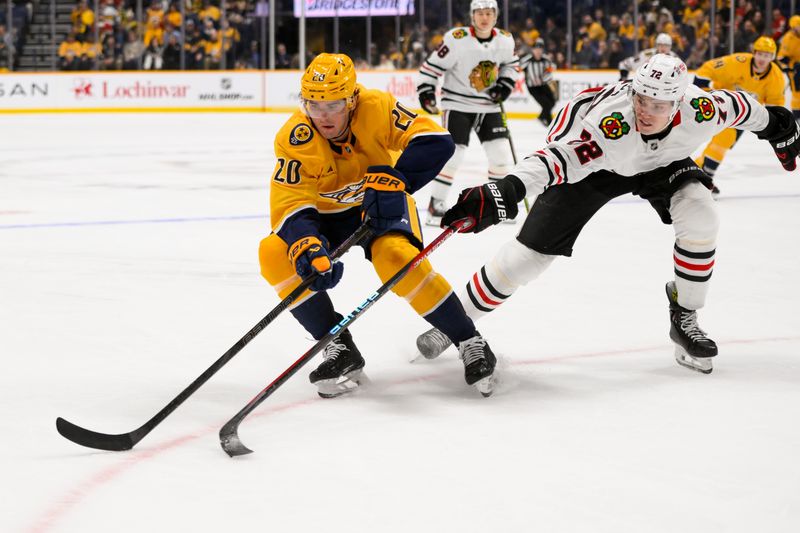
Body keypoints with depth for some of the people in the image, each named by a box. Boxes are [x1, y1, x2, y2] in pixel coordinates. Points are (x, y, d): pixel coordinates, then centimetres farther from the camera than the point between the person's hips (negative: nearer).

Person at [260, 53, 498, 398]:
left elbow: (436, 142, -32)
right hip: (327, 213, 2)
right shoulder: (295, 139, -25)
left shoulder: (376, 108, -27)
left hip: (382, 205, -2)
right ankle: (340, 349, -12)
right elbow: (290, 205, -29)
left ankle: (469, 343, -14)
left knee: (396, 258, -33)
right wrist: (307, 248, -49)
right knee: (274, 253, -23)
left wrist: (393, 179, -44)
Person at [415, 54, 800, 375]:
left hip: (661, 164, 3)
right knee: (529, 252, -8)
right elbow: (557, 157, -57)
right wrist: (503, 193, -73)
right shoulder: (606, 120, -44)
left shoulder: (700, 110, -32)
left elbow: (737, 106, -9)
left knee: (699, 215, -23)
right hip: (594, 163, -3)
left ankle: (684, 320, -2)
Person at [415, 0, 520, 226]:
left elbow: (511, 62, 17)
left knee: (501, 155, 1)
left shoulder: (505, 40, -3)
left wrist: (506, 84, 2)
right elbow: (433, 64, -12)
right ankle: (436, 205, -1)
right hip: (458, 104, -5)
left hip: (488, 106, 5)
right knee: (452, 154, -14)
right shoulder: (457, 39, -18)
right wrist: (426, 92, -17)